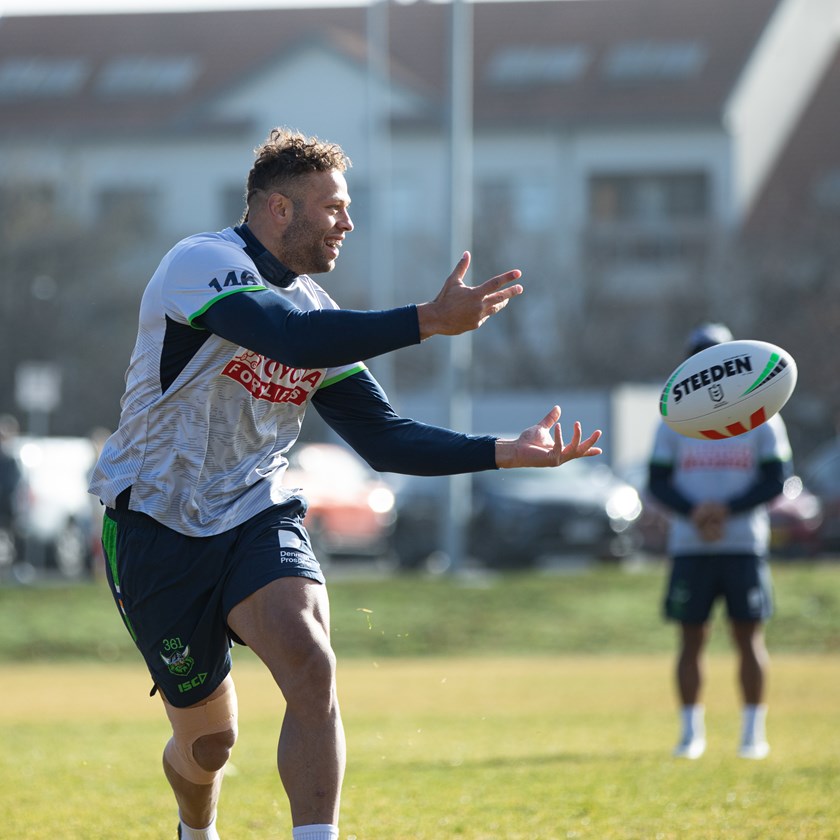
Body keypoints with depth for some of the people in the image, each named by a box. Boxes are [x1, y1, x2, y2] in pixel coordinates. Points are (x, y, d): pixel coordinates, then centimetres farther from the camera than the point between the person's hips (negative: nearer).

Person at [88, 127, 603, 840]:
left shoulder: (317, 309, 7)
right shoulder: (202, 263, -15)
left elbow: (383, 437, 7)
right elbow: (293, 338, -34)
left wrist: (504, 452, -3)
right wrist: (429, 321, -38)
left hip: (258, 518, 5)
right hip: (158, 530, -5)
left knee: (312, 671, -25)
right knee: (208, 739, 5)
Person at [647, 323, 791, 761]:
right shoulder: (674, 420, 7)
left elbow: (775, 480, -2)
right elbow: (658, 482, 2)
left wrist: (728, 509, -16)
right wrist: (694, 512, -15)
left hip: (744, 546, -1)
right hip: (689, 547, 1)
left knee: (749, 637, -2)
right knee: (691, 639, 1)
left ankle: (753, 732, 5)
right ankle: (691, 732, 7)